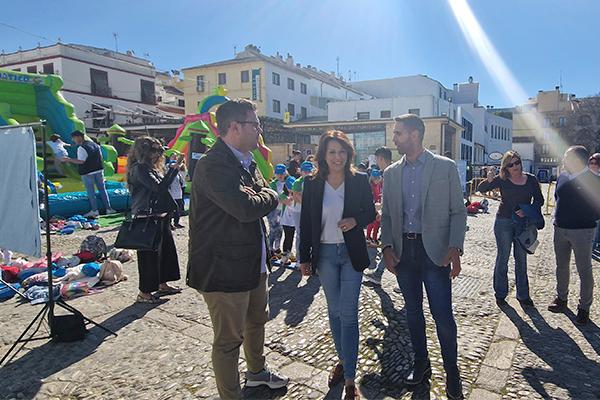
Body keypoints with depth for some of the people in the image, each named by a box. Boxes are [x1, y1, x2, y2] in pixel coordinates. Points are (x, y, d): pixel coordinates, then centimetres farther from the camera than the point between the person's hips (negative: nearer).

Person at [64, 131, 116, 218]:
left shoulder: (81, 148, -14)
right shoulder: (95, 144, 10)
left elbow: (81, 161, -20)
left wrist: (69, 159, -16)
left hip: (88, 172, -7)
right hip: (99, 170, 7)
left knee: (90, 192, 2)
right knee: (102, 189, 12)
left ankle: (94, 210, 4)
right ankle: (108, 208, 13)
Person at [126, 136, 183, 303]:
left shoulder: (151, 168, 15)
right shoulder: (139, 169, -16)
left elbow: (163, 184, 18)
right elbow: (159, 187, -24)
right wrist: (173, 169, -18)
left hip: (160, 216, 10)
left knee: (166, 249, 16)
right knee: (149, 255, -2)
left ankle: (162, 285, 30)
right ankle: (144, 293, 10)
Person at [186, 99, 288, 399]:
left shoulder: (246, 162, 9)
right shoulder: (213, 165, -22)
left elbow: (268, 199, 9)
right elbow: (246, 209, -33)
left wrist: (258, 195, -15)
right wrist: (269, 196, -12)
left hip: (254, 262, 10)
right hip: (225, 270, -10)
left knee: (256, 322, 28)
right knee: (228, 340, 8)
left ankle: (257, 371, 52)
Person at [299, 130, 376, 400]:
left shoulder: (359, 181, -4)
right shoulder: (312, 184, -3)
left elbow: (371, 213, 6)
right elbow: (305, 223, 2)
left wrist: (355, 221, -17)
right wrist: (304, 258, 2)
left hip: (351, 253, -1)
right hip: (324, 254, 2)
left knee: (348, 313, -2)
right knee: (334, 311, 14)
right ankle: (343, 359, 35)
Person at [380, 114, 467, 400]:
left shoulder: (445, 167, -2)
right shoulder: (391, 173, 8)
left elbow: (458, 212, -2)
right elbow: (386, 215, 11)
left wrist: (454, 249, -11)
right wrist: (387, 247, -1)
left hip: (434, 251, -3)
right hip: (403, 251, 4)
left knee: (442, 315, 0)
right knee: (413, 312, 14)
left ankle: (452, 373, 23)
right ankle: (421, 365, 33)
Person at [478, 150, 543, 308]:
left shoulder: (531, 179, 1)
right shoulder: (502, 180, -5)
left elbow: (539, 200, 5)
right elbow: (481, 189, -10)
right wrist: (489, 180, -31)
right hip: (504, 222, -2)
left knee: (521, 259, 12)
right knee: (503, 258, 4)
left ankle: (523, 295, 23)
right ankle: (500, 293, 14)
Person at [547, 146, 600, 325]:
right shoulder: (562, 177, 6)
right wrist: (559, 217, 11)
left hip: (582, 231, -6)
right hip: (560, 229, 6)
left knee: (584, 270, 4)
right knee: (561, 266, 16)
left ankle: (584, 307, 16)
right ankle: (561, 299, 32)